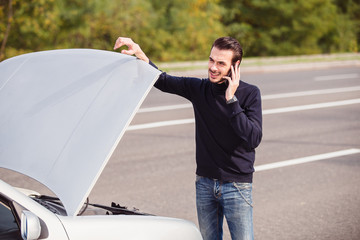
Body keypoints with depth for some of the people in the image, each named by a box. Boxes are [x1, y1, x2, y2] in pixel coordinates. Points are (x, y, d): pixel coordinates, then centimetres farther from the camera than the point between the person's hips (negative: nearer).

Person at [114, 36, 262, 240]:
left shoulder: (250, 94, -10)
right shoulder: (199, 88, 1)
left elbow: (254, 139, -20)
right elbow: (162, 81, 3)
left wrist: (231, 100, -24)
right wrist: (140, 55, -13)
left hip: (237, 185, -4)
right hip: (205, 183, 4)